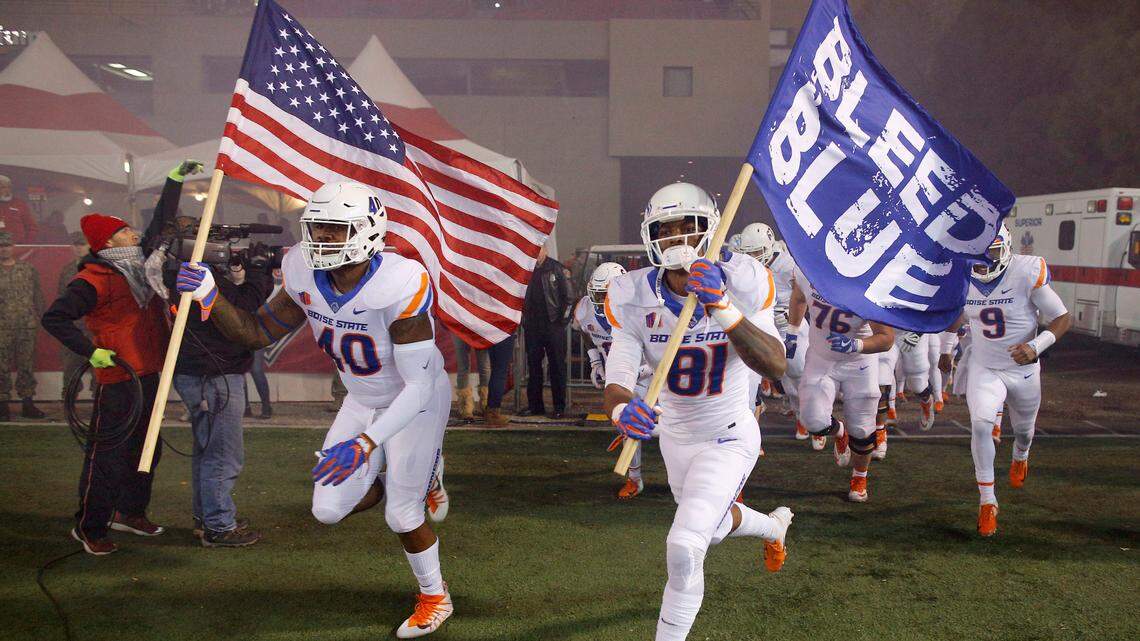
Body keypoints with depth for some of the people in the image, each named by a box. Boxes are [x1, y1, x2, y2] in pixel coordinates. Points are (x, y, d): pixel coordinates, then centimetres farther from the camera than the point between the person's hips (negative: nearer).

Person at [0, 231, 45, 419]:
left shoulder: (28, 269, 10)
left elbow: (38, 296, 12)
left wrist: (41, 316, 6)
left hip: (27, 326, 1)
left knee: (27, 366, 5)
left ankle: (28, 404, 12)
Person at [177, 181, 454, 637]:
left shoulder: (398, 287, -34)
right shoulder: (306, 277, -15)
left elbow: (418, 387, -32)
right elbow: (256, 334, -3)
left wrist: (367, 443, -40)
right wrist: (210, 297, -20)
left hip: (417, 402, -6)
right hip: (362, 401, 6)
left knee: (401, 515, 0)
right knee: (329, 510, 0)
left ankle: (434, 597, 29)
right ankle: (401, 476, 30)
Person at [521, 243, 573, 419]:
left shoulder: (557, 269, 0)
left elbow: (568, 297, -1)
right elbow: (522, 298, 18)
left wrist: (562, 320, -6)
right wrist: (524, 320, 9)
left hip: (553, 325, -4)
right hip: (532, 327, 4)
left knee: (557, 367, -1)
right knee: (533, 366, 6)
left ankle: (559, 407, 3)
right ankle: (534, 405, 14)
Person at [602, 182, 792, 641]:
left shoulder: (741, 284, -22)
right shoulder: (633, 297, -18)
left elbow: (776, 367, -34)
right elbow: (617, 379, -23)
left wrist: (723, 309, -47)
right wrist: (622, 408, -47)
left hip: (729, 439, -4)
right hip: (674, 437, 4)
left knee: (684, 547, -19)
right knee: (714, 525, 28)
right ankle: (775, 525, 63)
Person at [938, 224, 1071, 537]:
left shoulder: (1027, 274, -22)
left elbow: (1064, 318, -15)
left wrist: (1036, 347, -30)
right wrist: (946, 349, 15)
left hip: (1023, 370, -1)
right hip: (983, 368, 1)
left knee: (1024, 429, 21)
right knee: (980, 424, -22)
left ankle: (1020, 457, 60)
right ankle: (987, 501, -8)